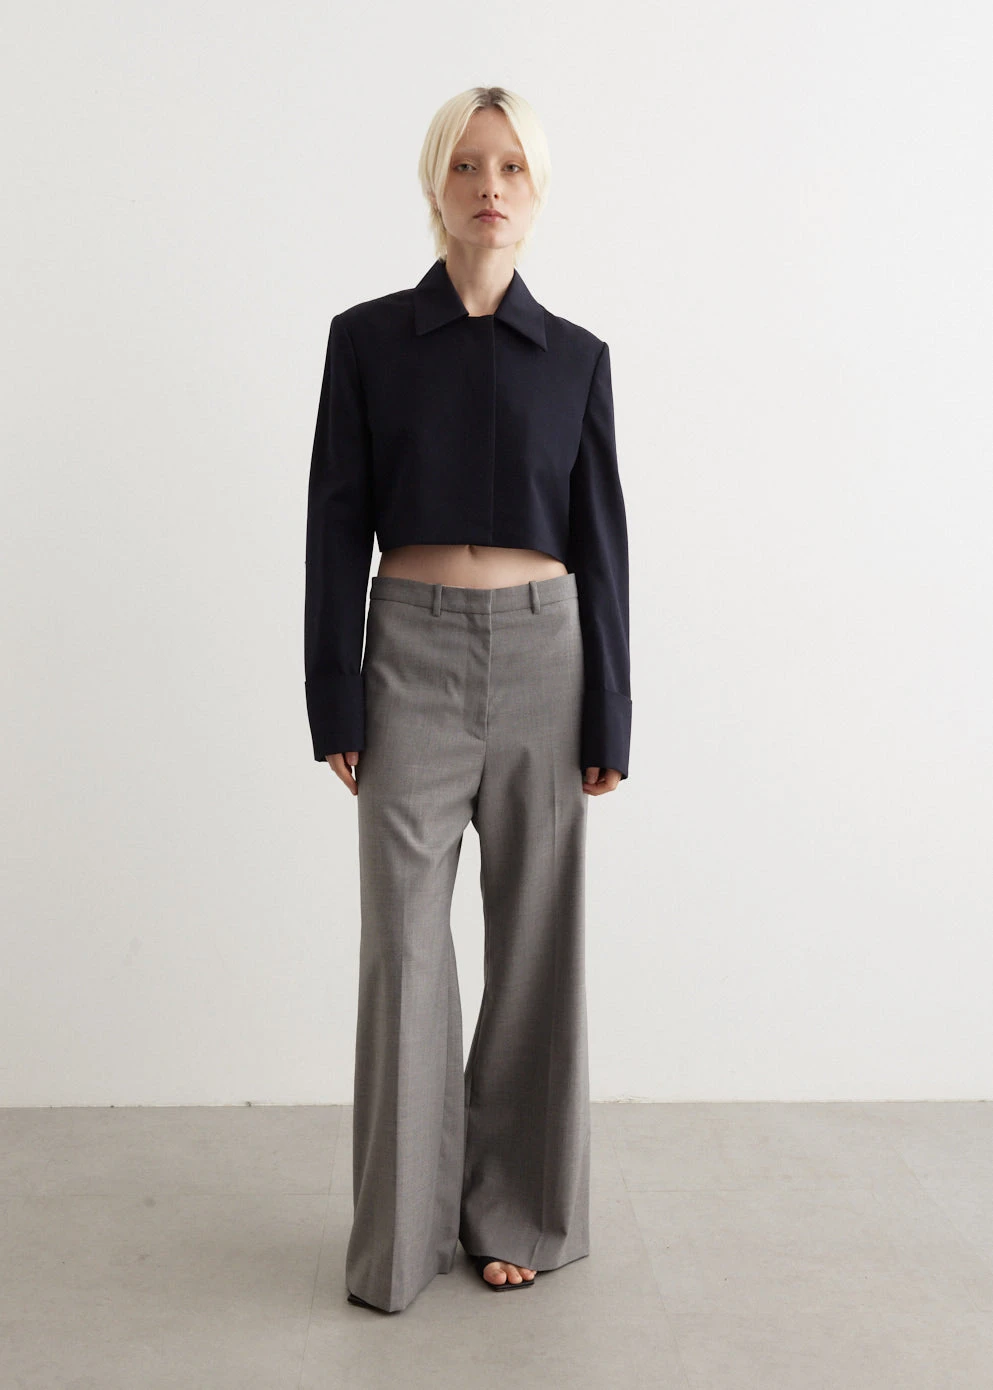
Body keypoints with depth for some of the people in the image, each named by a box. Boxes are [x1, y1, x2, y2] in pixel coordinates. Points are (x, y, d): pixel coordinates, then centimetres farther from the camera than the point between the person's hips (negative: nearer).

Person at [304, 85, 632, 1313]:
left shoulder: (575, 357, 6)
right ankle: (404, 1234, 17)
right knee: (405, 938, 1)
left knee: (535, 933, 6)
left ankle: (518, 1211, 24)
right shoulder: (367, 339, 3)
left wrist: (609, 717, 2)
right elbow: (337, 526, 1)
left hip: (543, 656, 1)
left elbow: (600, 540, 6)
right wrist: (335, 704, -5)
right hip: (412, 654, -1)